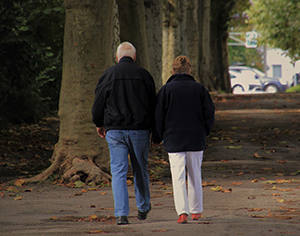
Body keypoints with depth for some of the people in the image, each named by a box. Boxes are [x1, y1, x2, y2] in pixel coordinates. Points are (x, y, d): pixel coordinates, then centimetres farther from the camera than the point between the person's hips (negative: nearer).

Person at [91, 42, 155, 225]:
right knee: (141, 170, 16)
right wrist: (152, 128, 18)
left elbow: (98, 103, 3)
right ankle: (143, 208, 31)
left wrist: (99, 124, 19)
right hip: (140, 130, 1)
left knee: (119, 172, -2)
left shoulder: (109, 75, 0)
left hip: (115, 130, -1)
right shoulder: (144, 74, 3)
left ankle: (121, 214, -12)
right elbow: (153, 105, 7)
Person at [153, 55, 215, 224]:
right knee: (195, 176, 15)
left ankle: (183, 211, -16)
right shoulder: (199, 88, 1)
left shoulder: (166, 89, -3)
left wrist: (158, 138, 10)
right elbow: (210, 113, 2)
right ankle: (196, 210, 24)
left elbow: (159, 116, -2)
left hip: (174, 140, -2)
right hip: (196, 140, 2)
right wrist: (205, 132, 18)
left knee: (178, 177, -3)